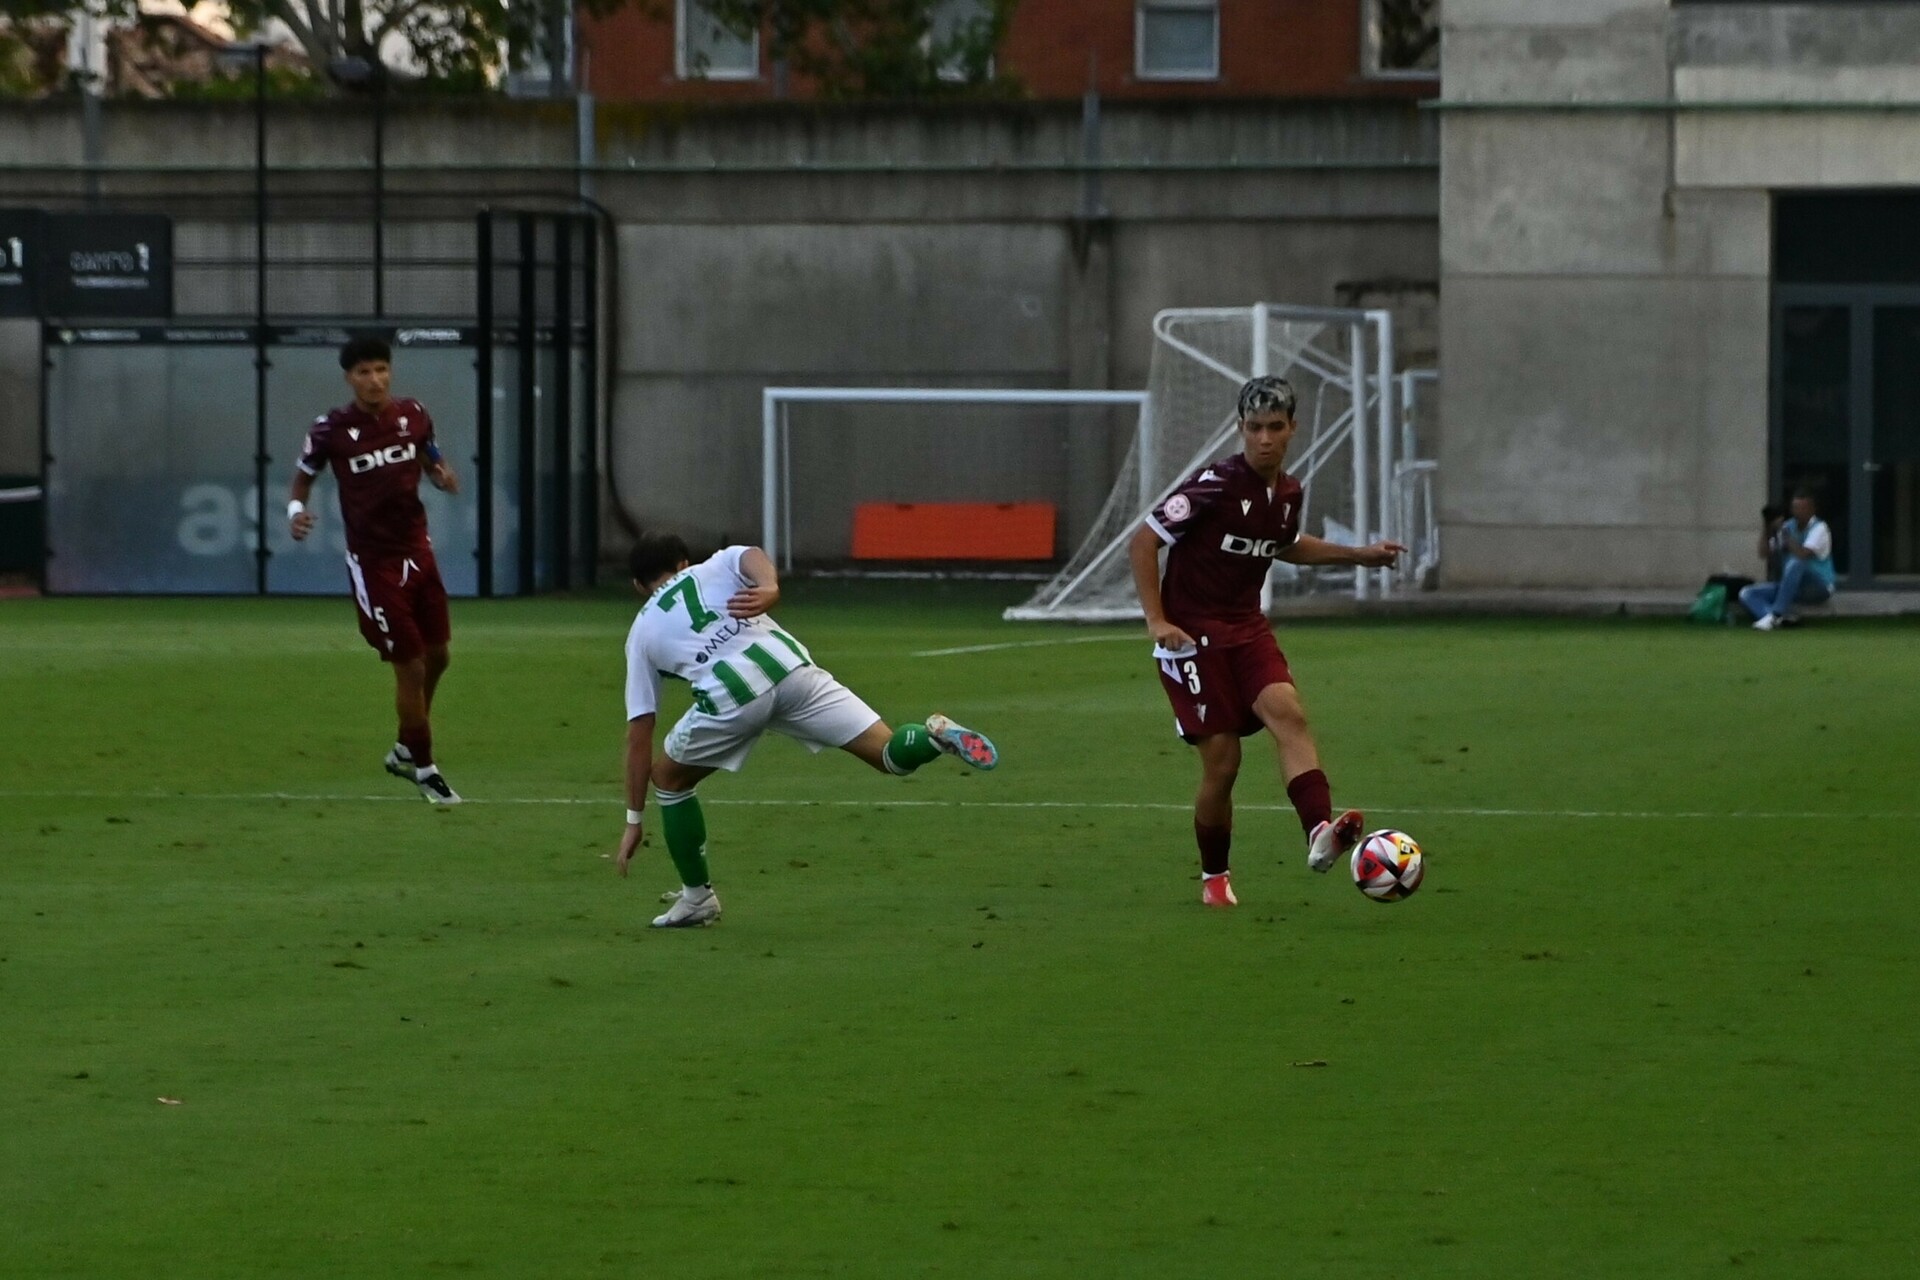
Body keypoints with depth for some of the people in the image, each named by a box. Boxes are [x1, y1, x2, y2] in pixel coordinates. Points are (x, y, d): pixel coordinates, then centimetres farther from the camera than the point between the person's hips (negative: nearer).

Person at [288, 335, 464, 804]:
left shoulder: (413, 415, 0)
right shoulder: (331, 429, -11)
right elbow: (303, 479, 2)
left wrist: (443, 476, -8)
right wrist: (296, 511, -20)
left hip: (417, 549, 5)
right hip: (373, 561, -5)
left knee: (436, 656, 13)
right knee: (409, 667, -5)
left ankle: (405, 751, 35)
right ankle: (424, 769, 11)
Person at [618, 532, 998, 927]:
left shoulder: (642, 634, 28)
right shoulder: (717, 566, 31)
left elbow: (639, 737, 25)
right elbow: (755, 557, 3)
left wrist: (634, 821, 31)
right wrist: (770, 589, -18)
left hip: (729, 698, -1)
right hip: (790, 668, 1)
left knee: (668, 778, 26)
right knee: (891, 754, 3)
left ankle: (697, 898, 27)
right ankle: (936, 736, -29)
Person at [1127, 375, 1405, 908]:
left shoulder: (1287, 492, 5)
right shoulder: (1214, 485, -16)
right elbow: (1143, 542, -12)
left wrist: (1359, 555, 24)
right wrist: (1156, 620, -18)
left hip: (1246, 629, 5)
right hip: (1193, 637, -5)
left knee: (1288, 712, -22)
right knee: (1222, 760, -7)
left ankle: (1320, 833, -41)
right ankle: (1214, 878, 14)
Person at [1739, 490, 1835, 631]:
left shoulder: (1819, 528, -10)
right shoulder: (1788, 527, 8)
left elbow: (1803, 555, -26)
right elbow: (1764, 552, 4)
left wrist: (1784, 535, -22)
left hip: (1819, 587, -6)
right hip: (1791, 588, 6)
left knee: (1795, 563, -38)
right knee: (1746, 594, -10)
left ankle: (1776, 614, -35)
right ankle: (1782, 617, -36)